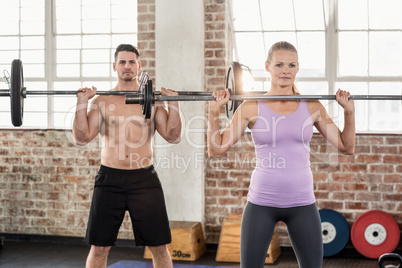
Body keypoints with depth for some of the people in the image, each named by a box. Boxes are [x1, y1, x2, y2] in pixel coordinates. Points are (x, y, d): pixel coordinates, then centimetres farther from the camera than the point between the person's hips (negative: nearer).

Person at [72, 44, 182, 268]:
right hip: (110, 179, 0)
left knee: (159, 246, 4)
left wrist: (173, 103, -10)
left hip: (144, 179, 0)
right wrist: (82, 103, -11)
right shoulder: (102, 102, 5)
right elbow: (82, 138, -3)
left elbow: (173, 137, 0)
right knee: (99, 248, 4)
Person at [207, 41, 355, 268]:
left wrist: (349, 111, -5)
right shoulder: (252, 107, -3)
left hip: (302, 202, 2)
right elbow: (216, 150, -3)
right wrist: (214, 111, -14)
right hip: (261, 202, -1)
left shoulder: (312, 107, 2)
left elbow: (347, 147, 6)